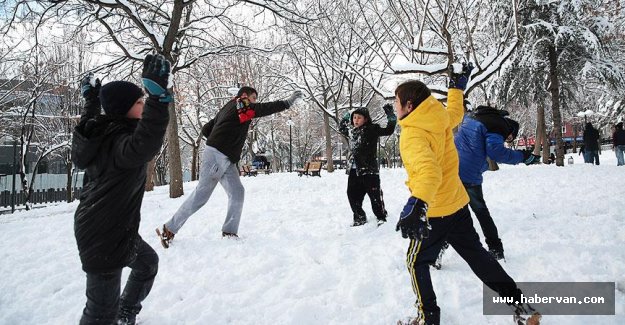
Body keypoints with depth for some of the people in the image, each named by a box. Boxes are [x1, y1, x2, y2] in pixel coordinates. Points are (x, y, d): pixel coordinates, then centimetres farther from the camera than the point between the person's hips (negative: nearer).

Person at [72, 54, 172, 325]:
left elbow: (85, 130, 28)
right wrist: (157, 95, -55)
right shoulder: (120, 142, -26)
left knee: (147, 262, 31)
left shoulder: (103, 133, 3)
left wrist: (91, 102, 38)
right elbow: (144, 145, -50)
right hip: (104, 236, -11)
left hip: (113, 227, 11)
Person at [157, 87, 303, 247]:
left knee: (237, 192, -1)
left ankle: (229, 233, -1)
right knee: (201, 195, -6)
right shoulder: (241, 105, 1)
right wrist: (288, 102, 4)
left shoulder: (226, 108, 24)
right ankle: (169, 229, 3)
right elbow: (265, 108, -3)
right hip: (216, 156, -9)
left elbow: (206, 129, 22)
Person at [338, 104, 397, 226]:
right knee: (352, 195, 8)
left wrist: (390, 114, -12)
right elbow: (341, 128, 35)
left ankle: (381, 217, 16)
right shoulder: (351, 131, 14)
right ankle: (359, 218, 23)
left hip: (369, 170, -6)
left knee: (375, 195, -2)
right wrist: (345, 118, 27)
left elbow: (389, 130, -9)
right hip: (354, 170, 6)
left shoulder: (372, 129, -5)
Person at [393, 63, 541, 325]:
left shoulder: (412, 134, -24)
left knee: (416, 262, 12)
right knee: (476, 254, 21)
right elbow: (456, 114, 23)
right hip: (458, 204, 8)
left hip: (434, 212, -8)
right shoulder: (441, 118, -2)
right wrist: (457, 88, 36)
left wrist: (416, 204, -55)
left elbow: (429, 170, -41)